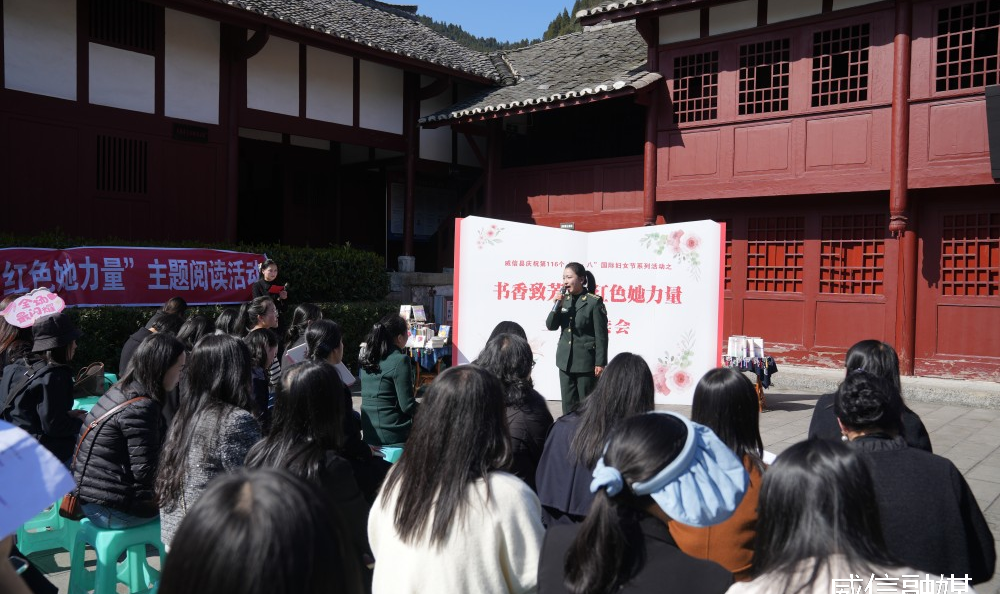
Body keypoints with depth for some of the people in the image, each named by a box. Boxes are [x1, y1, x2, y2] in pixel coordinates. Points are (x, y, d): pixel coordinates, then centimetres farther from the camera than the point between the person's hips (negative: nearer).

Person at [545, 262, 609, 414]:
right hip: (566, 360, 5)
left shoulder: (594, 302, -10)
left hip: (586, 361, -5)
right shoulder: (564, 299, 6)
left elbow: (601, 335, -10)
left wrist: (600, 363, -12)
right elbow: (551, 326, 5)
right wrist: (557, 306, -11)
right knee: (568, 404, 10)